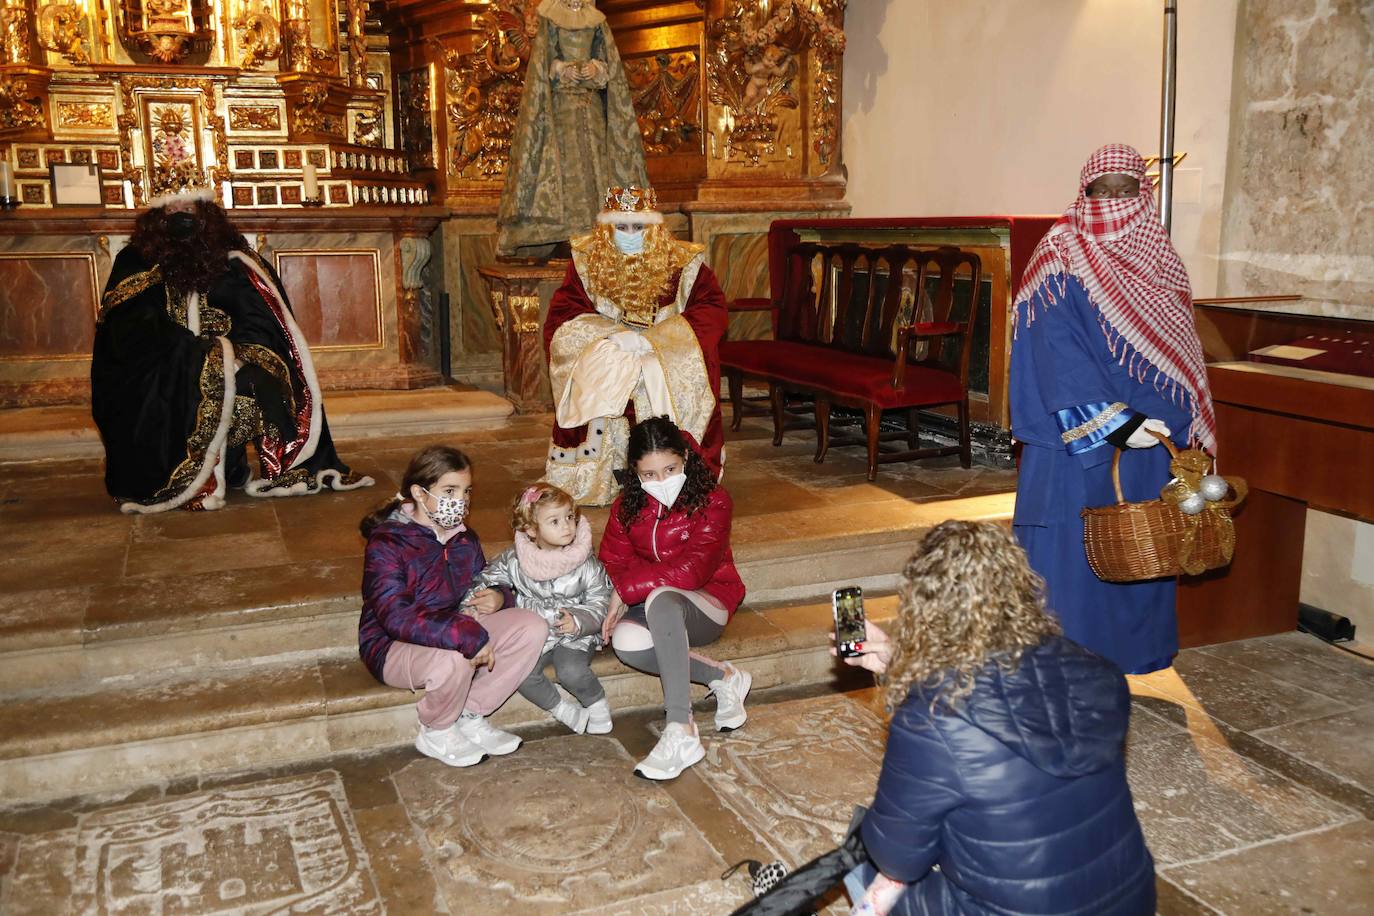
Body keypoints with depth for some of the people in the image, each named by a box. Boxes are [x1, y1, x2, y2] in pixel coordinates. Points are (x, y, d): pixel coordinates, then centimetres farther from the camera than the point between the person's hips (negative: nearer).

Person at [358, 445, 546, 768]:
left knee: (532, 627, -11)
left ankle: (470, 716, 0)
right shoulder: (386, 544, -21)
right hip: (393, 648, -7)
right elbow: (396, 618, -32)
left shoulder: (464, 539, 3)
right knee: (454, 659, -39)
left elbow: (482, 585, 18)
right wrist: (467, 636, -40)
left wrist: (498, 596, -10)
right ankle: (436, 735, -5)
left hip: (455, 629, 7)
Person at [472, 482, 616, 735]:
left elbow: (600, 604, -7)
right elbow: (487, 580, 8)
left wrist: (578, 622, -25)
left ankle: (597, 704, 5)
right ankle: (561, 709, 3)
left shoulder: (586, 563, -9)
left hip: (575, 636, -2)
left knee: (572, 671, -28)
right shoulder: (514, 559, -4)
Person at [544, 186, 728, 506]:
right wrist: (611, 334, -21)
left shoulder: (682, 262, -1)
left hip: (667, 362, 0)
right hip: (599, 363, 0)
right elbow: (560, 320, -3)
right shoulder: (587, 260, 2)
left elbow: (714, 310, -7)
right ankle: (590, 484, -19)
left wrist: (651, 340, -19)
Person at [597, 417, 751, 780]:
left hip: (706, 605, -4)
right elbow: (613, 563, 4)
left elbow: (692, 571, -21)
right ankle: (722, 678, -14)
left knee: (661, 600, -41)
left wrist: (627, 589, -20)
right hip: (651, 609, 4)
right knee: (627, 643, -34)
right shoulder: (626, 507, 5)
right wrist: (617, 605, -18)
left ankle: (681, 733, -43)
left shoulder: (711, 501, -11)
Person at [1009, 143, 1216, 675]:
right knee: (1072, 551, -1)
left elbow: (1178, 357, 14)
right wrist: (1115, 424, -23)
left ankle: (1132, 658, 26)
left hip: (1147, 439, 6)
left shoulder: (1159, 266, 10)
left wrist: (1176, 428, 6)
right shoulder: (1063, 263, -9)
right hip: (1075, 445, -5)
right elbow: (1061, 358, -18)